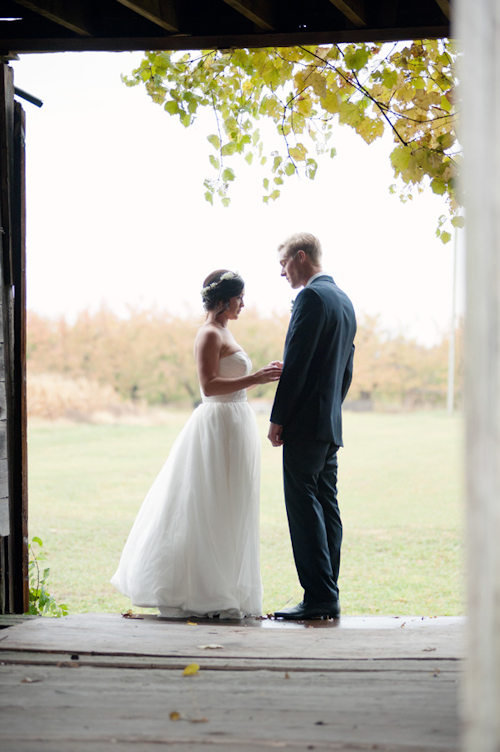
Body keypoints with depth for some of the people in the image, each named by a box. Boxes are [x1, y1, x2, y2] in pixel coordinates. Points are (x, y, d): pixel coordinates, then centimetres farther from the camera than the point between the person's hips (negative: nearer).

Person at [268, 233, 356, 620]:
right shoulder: (344, 300, 18)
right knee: (327, 507, 10)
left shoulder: (312, 296, -12)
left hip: (306, 422, -10)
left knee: (304, 507, -8)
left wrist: (278, 419, -13)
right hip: (332, 425, 10)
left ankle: (319, 598, -10)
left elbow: (296, 362, -17)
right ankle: (328, 597, 12)